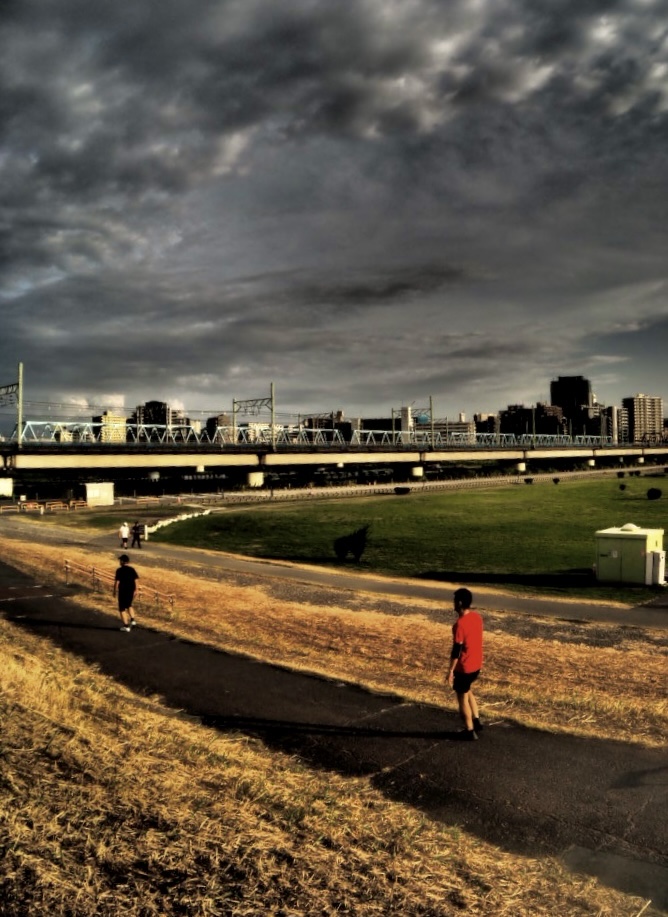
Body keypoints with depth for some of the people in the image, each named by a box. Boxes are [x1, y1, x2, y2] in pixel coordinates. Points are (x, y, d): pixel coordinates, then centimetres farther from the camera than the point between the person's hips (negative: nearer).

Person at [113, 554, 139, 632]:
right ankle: (132, 620, 14)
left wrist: (115, 591, -2)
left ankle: (126, 626, 6)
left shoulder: (119, 570, -12)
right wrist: (135, 590, 12)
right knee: (129, 605, 27)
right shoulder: (132, 569, 2)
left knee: (122, 609, 6)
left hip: (123, 591, -5)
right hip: (131, 591, 5)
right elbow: (136, 581, 3)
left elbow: (117, 582, -13)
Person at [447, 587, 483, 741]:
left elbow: (456, 650, -22)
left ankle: (470, 731, 20)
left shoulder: (460, 624, -25)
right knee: (467, 691, 28)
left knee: (462, 698, 10)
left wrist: (450, 671, -14)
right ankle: (477, 722, 31)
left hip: (464, 667, -8)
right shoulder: (477, 617, -1)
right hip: (476, 664, 8)